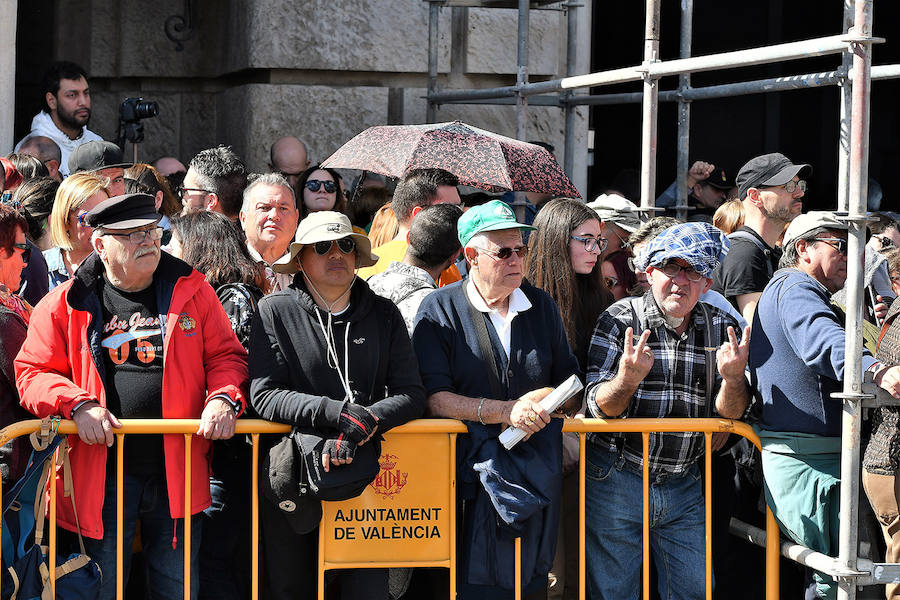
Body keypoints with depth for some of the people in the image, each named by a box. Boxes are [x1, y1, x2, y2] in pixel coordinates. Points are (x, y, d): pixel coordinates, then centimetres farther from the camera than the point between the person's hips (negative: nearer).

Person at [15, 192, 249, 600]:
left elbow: (226, 356, 9)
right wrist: (77, 405, -14)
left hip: (177, 474, 1)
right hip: (101, 473, -1)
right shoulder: (66, 303, 1)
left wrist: (224, 399, -11)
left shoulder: (191, 291, 5)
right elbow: (33, 371, 2)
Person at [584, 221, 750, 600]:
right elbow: (599, 407, -12)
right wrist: (628, 378, -34)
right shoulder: (620, 320, -8)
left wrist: (733, 378, -23)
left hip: (684, 484, 3)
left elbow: (729, 413, -1)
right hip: (617, 481, -3)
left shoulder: (721, 327, 3)